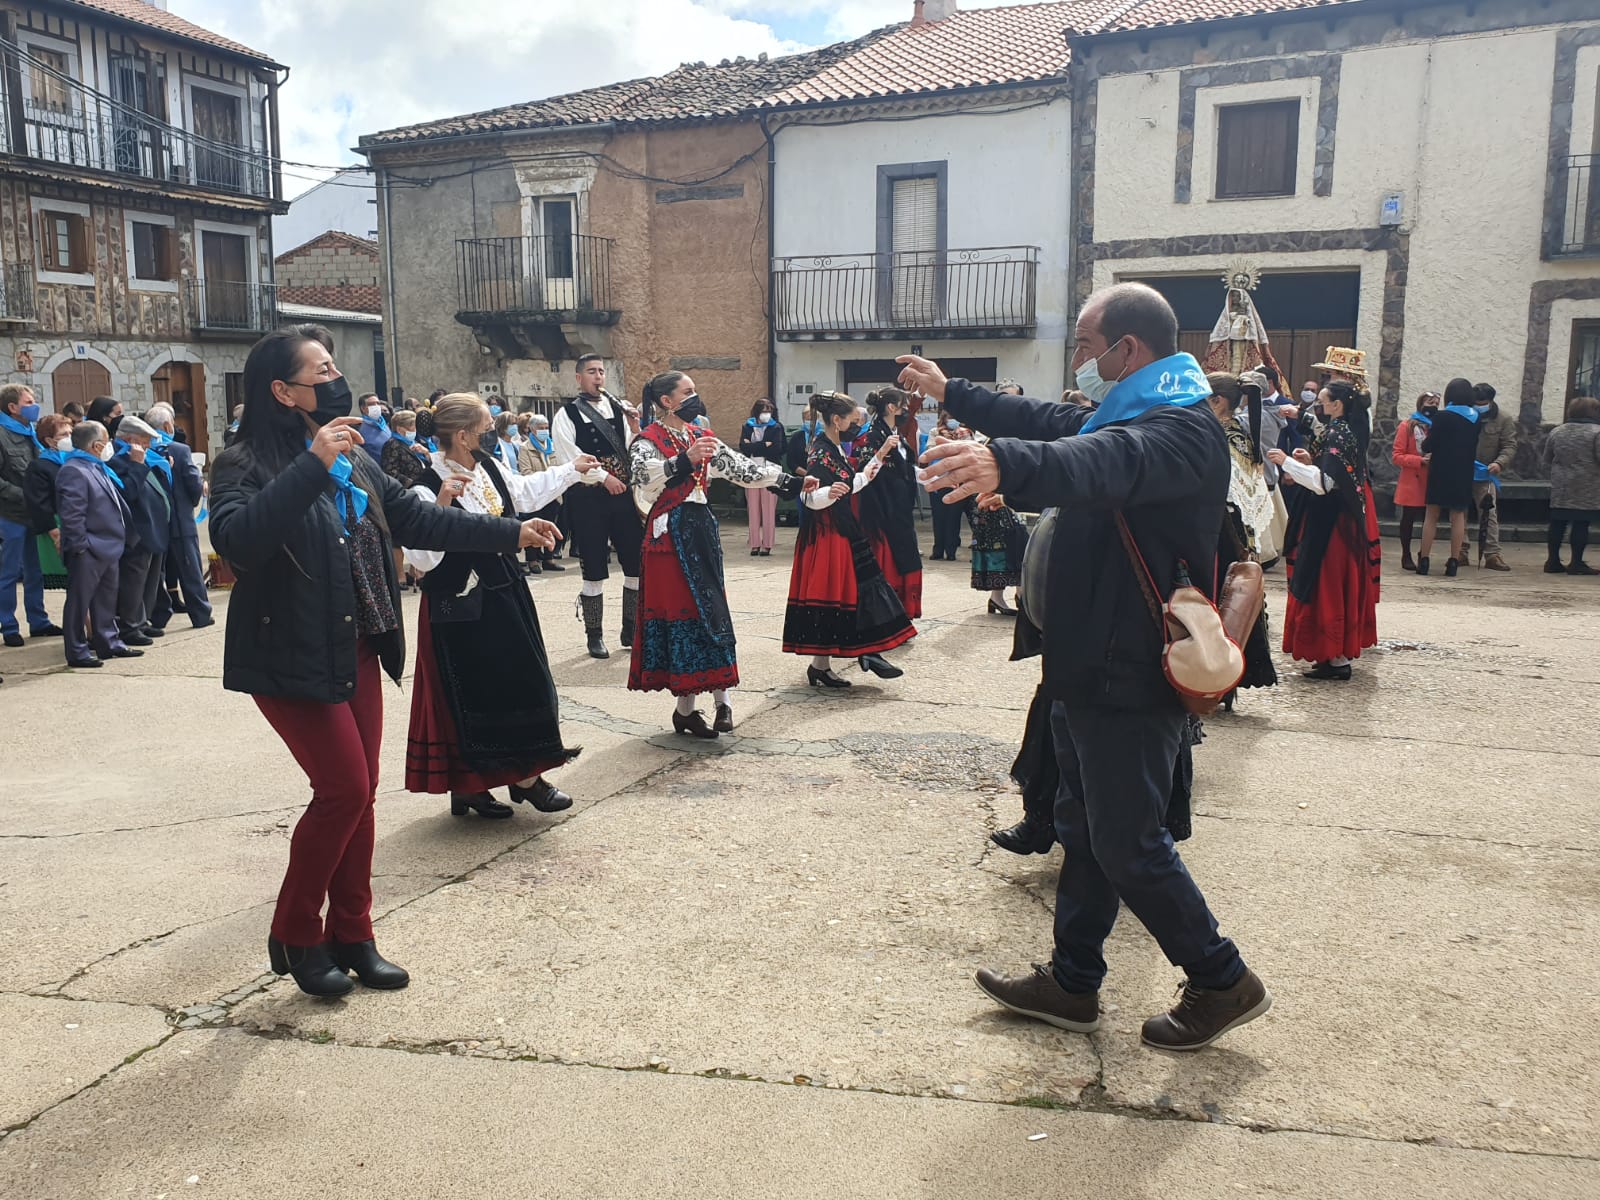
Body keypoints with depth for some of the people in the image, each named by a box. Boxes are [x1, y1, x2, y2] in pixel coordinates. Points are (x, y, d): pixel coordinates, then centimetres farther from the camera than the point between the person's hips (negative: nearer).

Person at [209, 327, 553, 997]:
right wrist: (311, 465, -34)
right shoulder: (246, 463, -12)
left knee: (358, 795, 10)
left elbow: (416, 519, 15)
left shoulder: (352, 460, 8)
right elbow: (235, 540, -31)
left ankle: (351, 936, 23)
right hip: (290, 659, -7)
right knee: (343, 790, -8)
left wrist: (509, 534, 13)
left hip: (357, 652, 7)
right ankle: (295, 935, 12)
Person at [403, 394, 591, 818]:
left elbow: (523, 492, 21)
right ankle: (464, 787, 18)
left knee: (519, 684, 13)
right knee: (468, 696, 2)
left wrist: (572, 469, 31)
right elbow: (422, 558, -27)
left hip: (505, 594, 8)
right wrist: (441, 508, -38)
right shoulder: (428, 489, -22)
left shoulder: (490, 466, 0)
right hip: (463, 610, -8)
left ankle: (525, 776, 27)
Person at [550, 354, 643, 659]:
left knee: (636, 564, 7)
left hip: (624, 494, 4)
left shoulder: (619, 408, 8)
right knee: (594, 570, 4)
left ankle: (631, 630, 22)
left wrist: (635, 428, -12)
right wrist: (604, 477, -14)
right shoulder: (567, 415, -2)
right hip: (587, 498, -4)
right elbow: (569, 459, -9)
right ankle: (595, 635, 15)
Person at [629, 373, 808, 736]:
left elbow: (740, 466, 12)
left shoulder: (699, 436, 13)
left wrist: (788, 479, 8)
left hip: (701, 528, 6)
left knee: (708, 609, 5)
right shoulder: (647, 442, -6)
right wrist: (685, 460, -40)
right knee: (680, 613, -2)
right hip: (669, 532, -6)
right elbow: (644, 474, -27)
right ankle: (685, 707, 6)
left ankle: (720, 698, 10)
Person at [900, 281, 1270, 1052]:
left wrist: (1006, 466, -62)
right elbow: (1046, 424, 28)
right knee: (1082, 830, 16)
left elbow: (1103, 464, -43)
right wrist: (950, 393, 35)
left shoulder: (1181, 429, -21)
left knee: (1128, 845, 0)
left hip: (1131, 681, -10)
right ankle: (1072, 985, 29)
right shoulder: (1119, 415, 13)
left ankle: (1223, 983, 18)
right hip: (1089, 670, 10)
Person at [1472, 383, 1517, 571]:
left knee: (1488, 513, -8)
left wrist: (1499, 463, -21)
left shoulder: (1504, 420, 1)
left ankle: (1492, 554, -7)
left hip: (1485, 476, -2)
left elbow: (1510, 447, -3)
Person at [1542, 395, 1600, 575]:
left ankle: (1553, 561, 12)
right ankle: (1576, 563, 1)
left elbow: (1547, 462, 14)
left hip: (1560, 489, 5)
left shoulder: (1556, 432, 8)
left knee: (1557, 524, 8)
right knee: (1581, 524, -1)